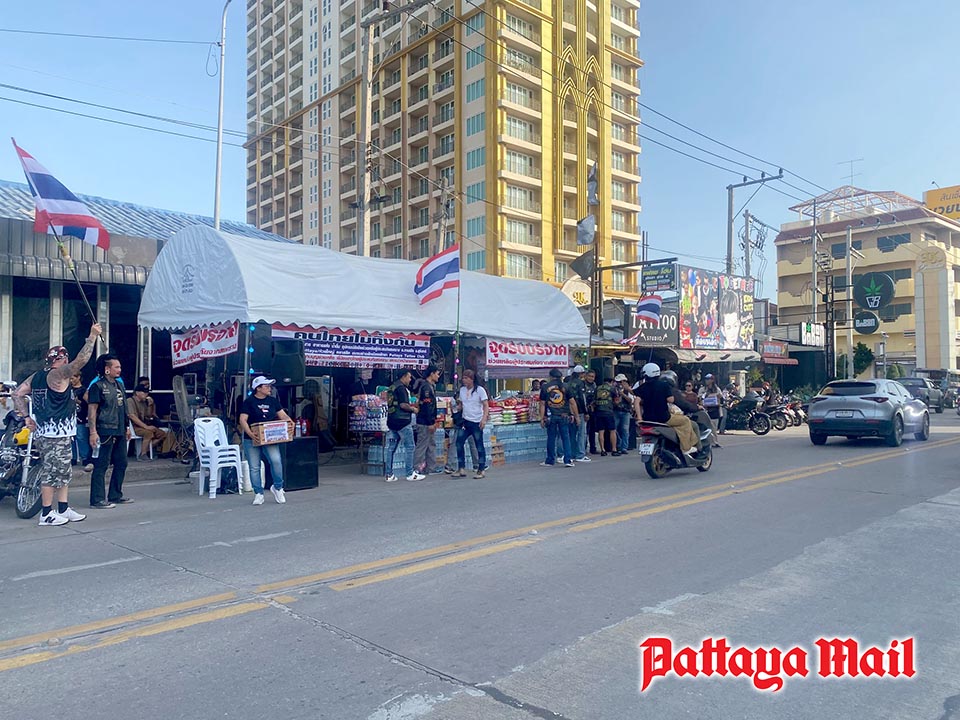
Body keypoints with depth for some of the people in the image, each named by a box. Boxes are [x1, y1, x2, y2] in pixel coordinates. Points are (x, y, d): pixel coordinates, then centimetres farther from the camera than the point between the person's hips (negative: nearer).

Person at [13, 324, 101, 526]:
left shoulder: (36, 377, 14)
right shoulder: (57, 374, -12)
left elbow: (17, 394, 13)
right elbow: (81, 359, -22)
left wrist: (27, 416, 10)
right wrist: (92, 336, -16)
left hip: (43, 432, 10)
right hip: (56, 435, -10)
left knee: (63, 473, 15)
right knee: (52, 473, -4)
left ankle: (63, 509, 21)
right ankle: (46, 515, 2)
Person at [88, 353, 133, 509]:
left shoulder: (119, 384, 16)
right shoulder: (97, 386, -8)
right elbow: (92, 410, -13)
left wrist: (127, 427, 22)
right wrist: (93, 432, -19)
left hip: (119, 432, 9)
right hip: (105, 432, -9)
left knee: (121, 463, 13)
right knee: (101, 466, -5)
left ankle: (115, 496, 23)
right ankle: (97, 499, 0)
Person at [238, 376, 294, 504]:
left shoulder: (273, 401, 11)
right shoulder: (249, 402, -4)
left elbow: (283, 415, 11)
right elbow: (242, 420, -11)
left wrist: (290, 422, -11)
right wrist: (250, 433, -26)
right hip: (252, 440, -3)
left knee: (276, 460, -17)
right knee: (254, 467, 3)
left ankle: (277, 487, 5)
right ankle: (258, 494, 17)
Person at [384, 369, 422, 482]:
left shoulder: (392, 387, 16)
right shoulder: (401, 387, -13)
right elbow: (403, 405, -21)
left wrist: (411, 405, 19)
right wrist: (413, 409, -4)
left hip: (392, 421, 9)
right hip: (402, 421, -9)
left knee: (391, 447, 8)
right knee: (409, 447, -1)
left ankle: (389, 474, 9)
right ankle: (410, 473, 2)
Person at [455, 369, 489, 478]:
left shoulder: (480, 390, -6)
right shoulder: (462, 389, 9)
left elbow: (486, 406, -8)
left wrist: (484, 419, -18)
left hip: (477, 422, -6)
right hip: (465, 421, 6)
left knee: (479, 446, 1)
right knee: (459, 443, -1)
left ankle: (481, 470, 10)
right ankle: (461, 469, 7)